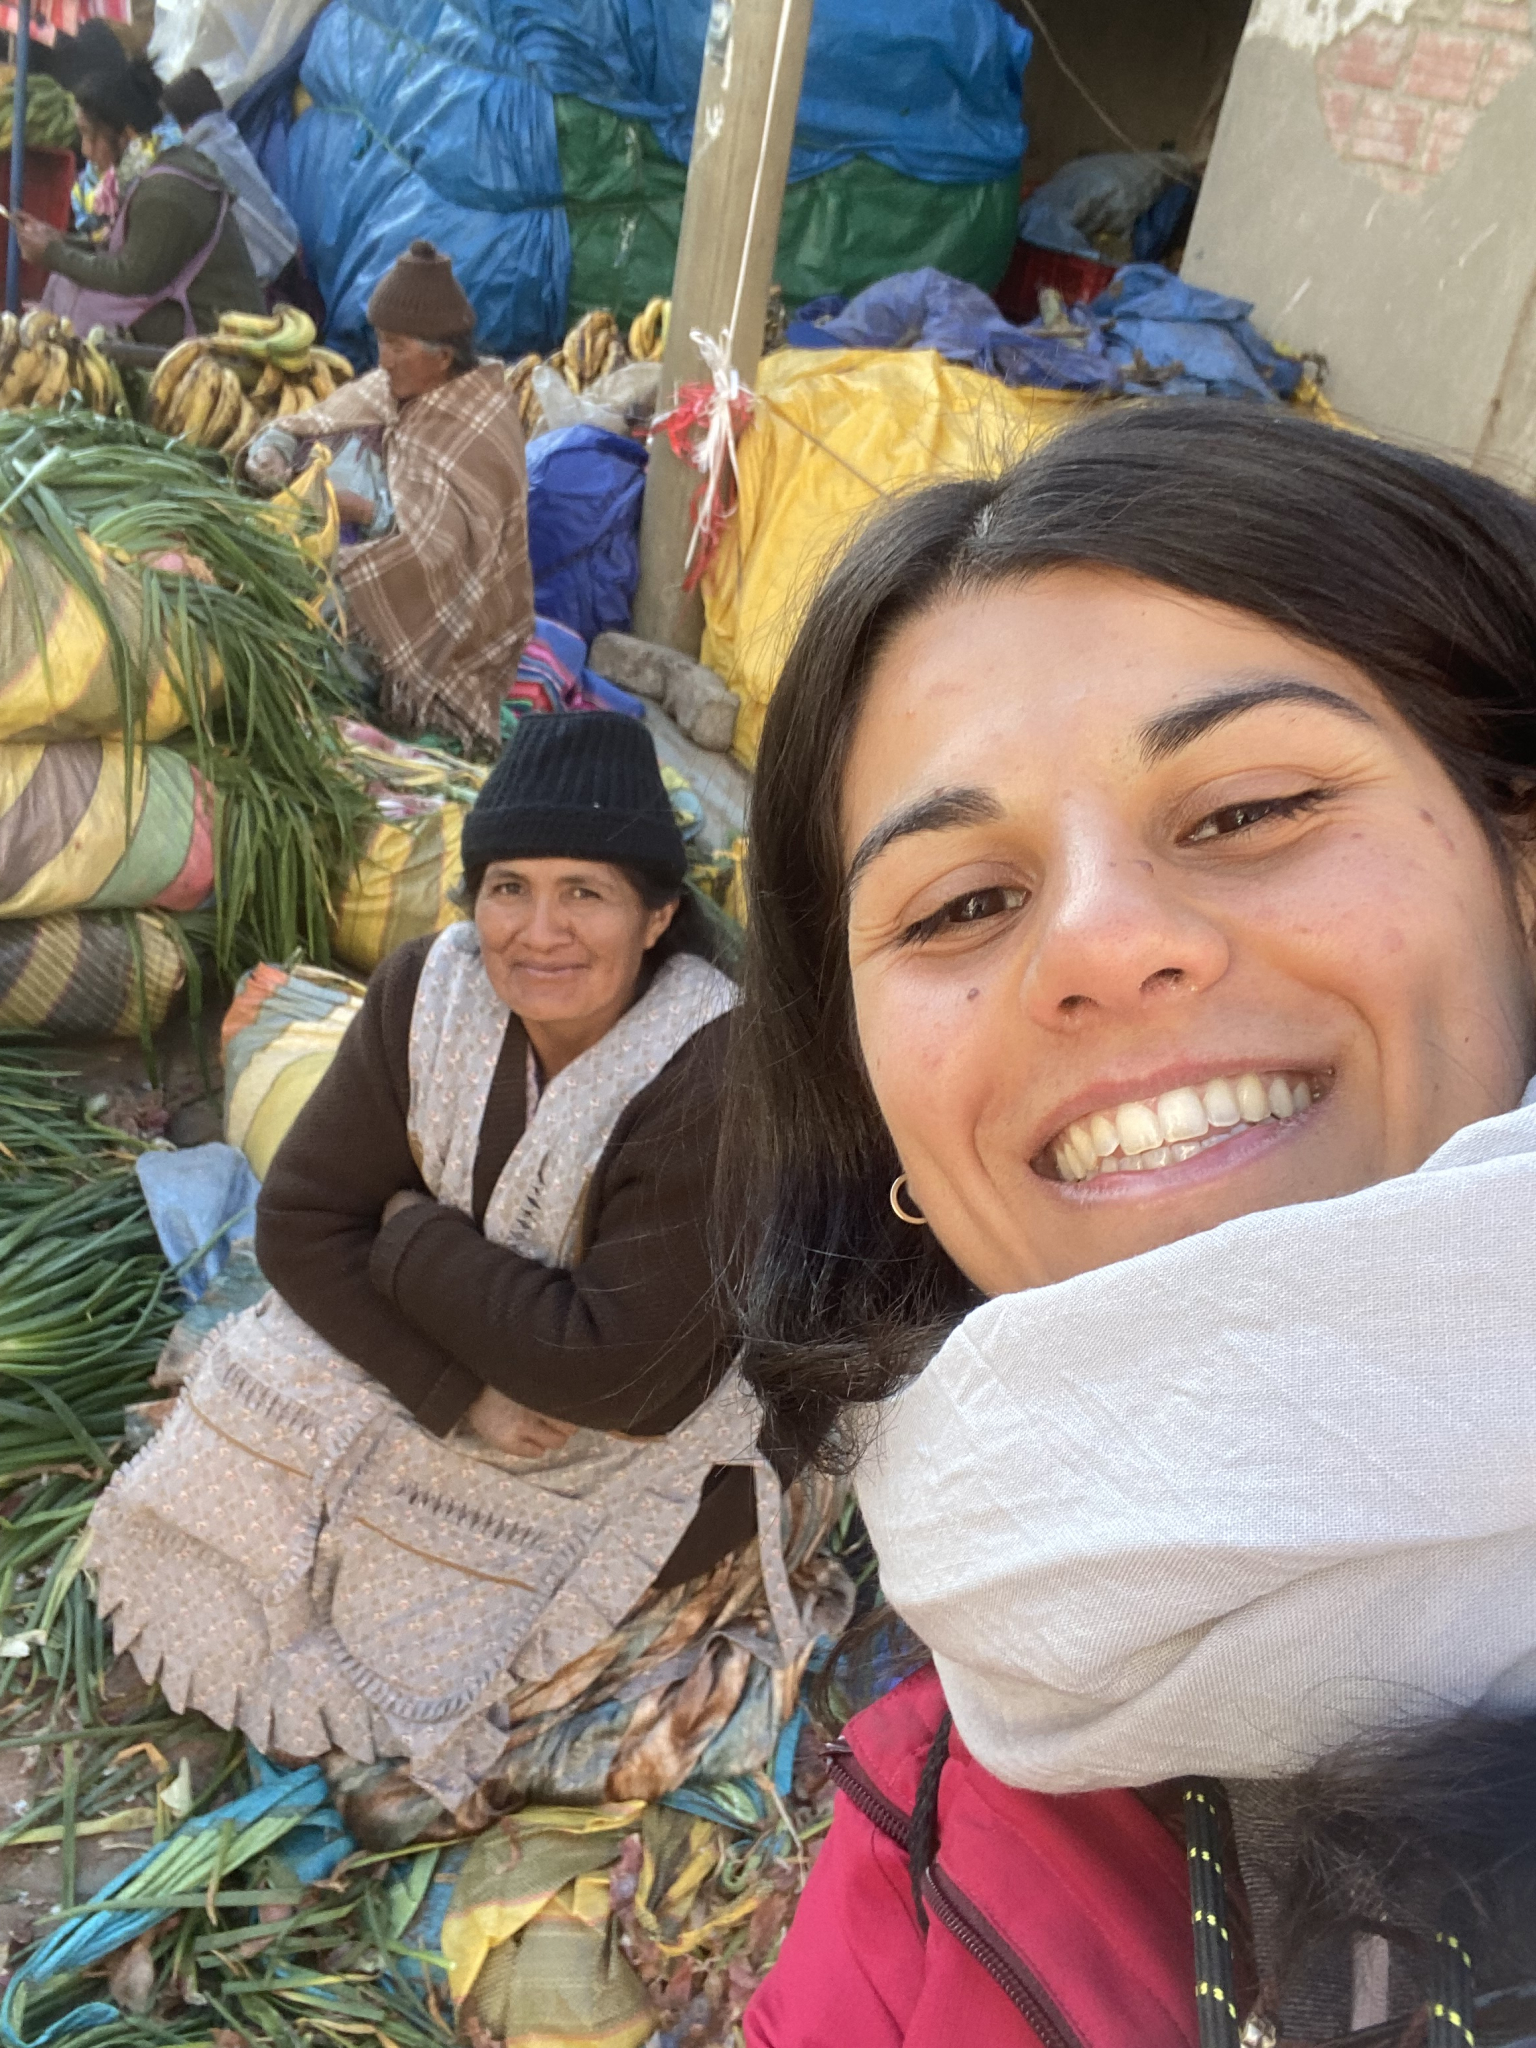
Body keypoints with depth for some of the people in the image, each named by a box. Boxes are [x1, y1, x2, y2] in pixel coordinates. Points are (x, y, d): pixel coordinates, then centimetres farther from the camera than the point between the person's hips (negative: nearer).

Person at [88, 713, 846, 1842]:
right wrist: (459, 1394, -22)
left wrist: (413, 1240, -20)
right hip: (456, 1368, 6)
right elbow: (302, 1221, -12)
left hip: (655, 1441, -5)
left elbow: (612, 1369, -29)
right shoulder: (429, 990, -15)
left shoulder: (715, 1081, -30)